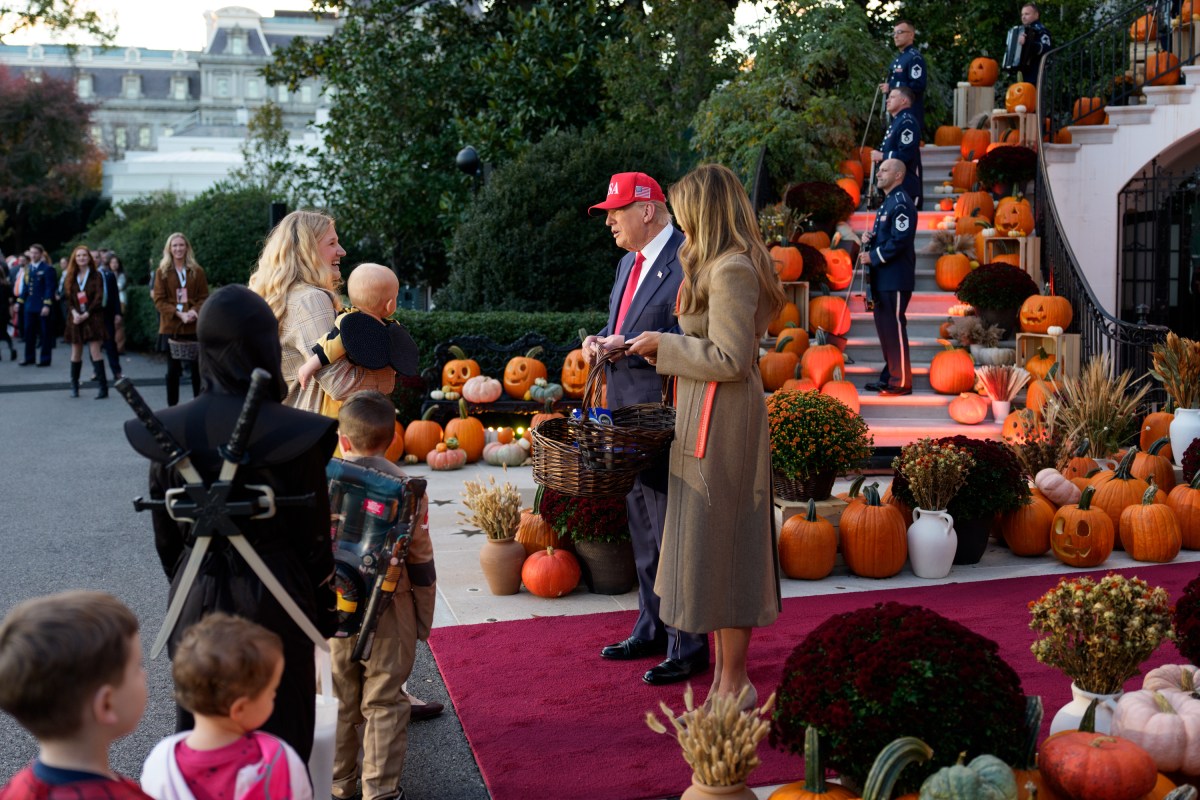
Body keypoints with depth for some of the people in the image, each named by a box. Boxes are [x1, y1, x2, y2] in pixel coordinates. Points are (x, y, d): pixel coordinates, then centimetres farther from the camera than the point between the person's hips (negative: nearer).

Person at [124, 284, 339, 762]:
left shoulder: (168, 434, -9)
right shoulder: (295, 436, -19)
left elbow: (166, 538, 2)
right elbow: (314, 539, -11)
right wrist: (325, 615, 3)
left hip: (197, 602, 3)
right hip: (274, 599, -3)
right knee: (278, 738, 15)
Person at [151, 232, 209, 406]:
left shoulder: (197, 271, 6)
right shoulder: (162, 272, 4)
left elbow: (204, 297, 6)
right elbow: (159, 300, -1)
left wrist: (195, 311, -15)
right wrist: (179, 314, -15)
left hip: (194, 327, 1)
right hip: (171, 327, 0)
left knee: (197, 368, 2)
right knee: (173, 369, 3)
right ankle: (172, 406, 9)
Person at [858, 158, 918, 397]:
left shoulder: (901, 204, -14)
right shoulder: (888, 202, 18)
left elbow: (900, 241, -21)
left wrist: (873, 257, -16)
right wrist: (870, 238, 6)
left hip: (896, 279, -10)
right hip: (883, 278, 10)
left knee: (895, 328, -7)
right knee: (884, 326, 14)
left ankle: (901, 382, -2)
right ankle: (889, 376, 22)